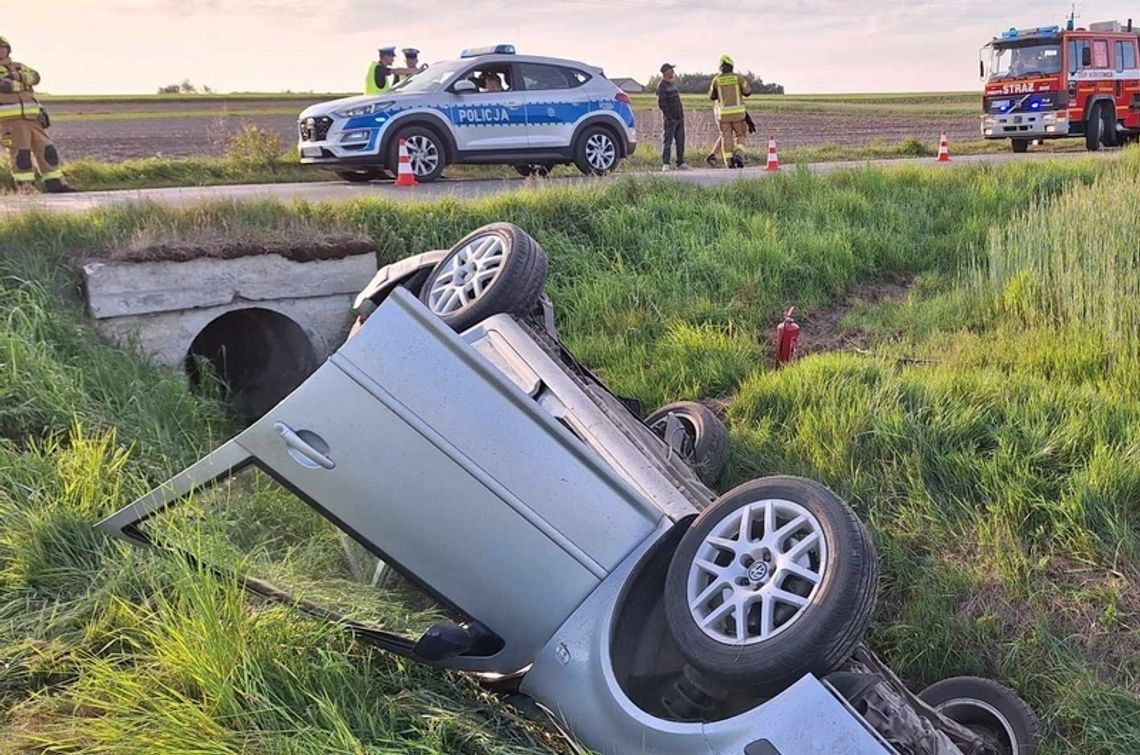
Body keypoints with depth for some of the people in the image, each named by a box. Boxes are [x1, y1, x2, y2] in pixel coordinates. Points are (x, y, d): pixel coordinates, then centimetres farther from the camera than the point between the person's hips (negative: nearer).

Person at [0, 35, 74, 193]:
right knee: (20, 153, -9)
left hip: (31, 117, 5)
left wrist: (18, 76, -14)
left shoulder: (18, 67, 21)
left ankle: (56, 185, 5)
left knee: (45, 149, 2)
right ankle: (25, 189, -5)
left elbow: (34, 77, 1)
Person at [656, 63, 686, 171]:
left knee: (680, 142, 7)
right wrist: (670, 117, -17)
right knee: (668, 142, -7)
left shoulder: (673, 84, 19)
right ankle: (665, 164, -7)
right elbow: (661, 103, -15)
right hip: (670, 120, -8)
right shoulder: (662, 86, -8)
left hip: (679, 118, 8)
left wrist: (682, 115, 16)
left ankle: (680, 163, 12)